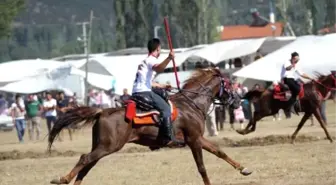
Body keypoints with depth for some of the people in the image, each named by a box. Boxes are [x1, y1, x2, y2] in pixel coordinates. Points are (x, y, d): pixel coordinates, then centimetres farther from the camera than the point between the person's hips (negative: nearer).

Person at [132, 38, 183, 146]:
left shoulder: (145, 62, 26)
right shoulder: (152, 60, -5)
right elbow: (159, 68, -30)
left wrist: (162, 86, 39)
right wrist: (169, 58, -38)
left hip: (136, 92, 10)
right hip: (144, 92, -10)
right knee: (165, 108, -15)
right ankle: (168, 138, -26)